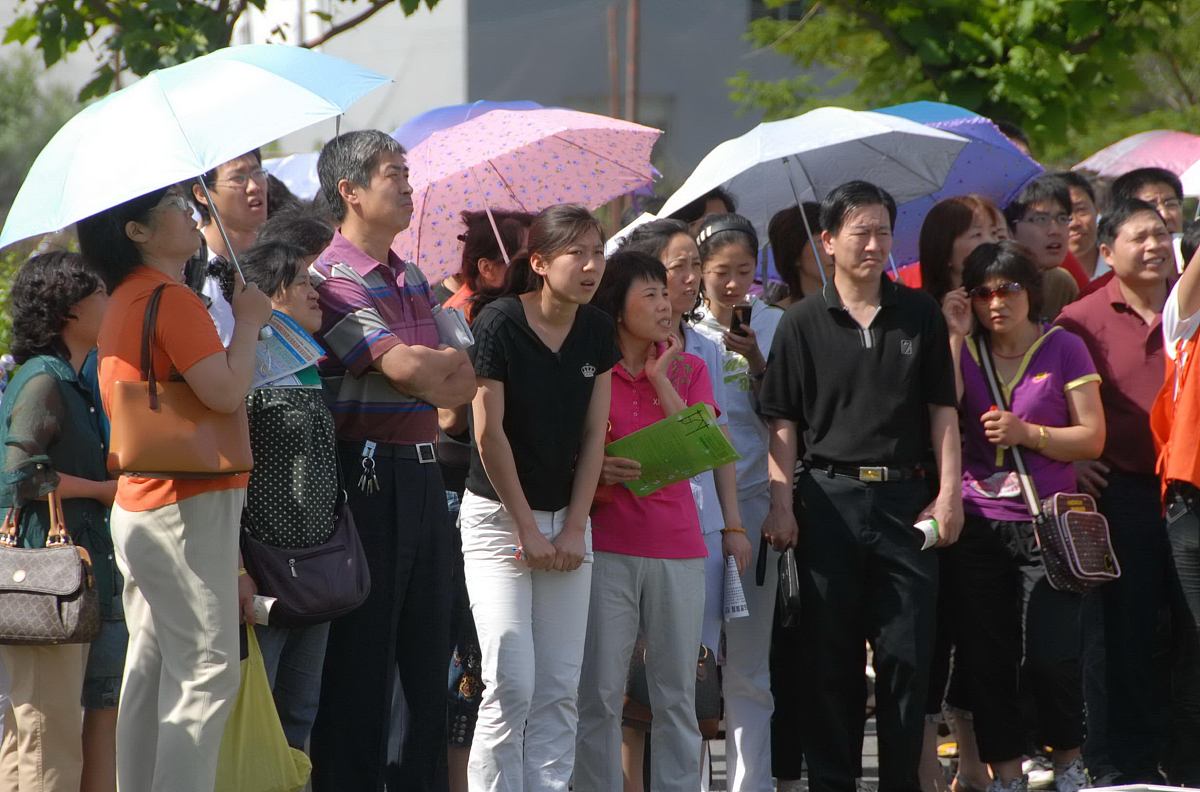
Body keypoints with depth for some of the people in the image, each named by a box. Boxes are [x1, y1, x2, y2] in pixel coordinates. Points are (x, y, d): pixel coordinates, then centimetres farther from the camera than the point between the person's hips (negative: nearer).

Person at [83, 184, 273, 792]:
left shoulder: (125, 300, 15)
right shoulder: (171, 298, -15)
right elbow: (226, 392, -22)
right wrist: (249, 320, -8)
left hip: (139, 505, 10)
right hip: (189, 505, -10)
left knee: (152, 667, 10)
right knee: (207, 669, -10)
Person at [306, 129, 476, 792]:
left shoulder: (412, 279, 17)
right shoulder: (332, 278, -9)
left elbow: (463, 382, 15)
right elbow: (401, 366, -19)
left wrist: (427, 370, -5)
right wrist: (443, 362, 0)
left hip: (422, 475, 8)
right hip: (370, 474, -8)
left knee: (428, 651, 10)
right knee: (363, 654, -5)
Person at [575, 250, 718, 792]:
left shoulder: (687, 370, 11)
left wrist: (661, 380, -5)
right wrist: (597, 472, -16)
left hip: (676, 548, 3)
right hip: (607, 546, -3)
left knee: (677, 696, 4)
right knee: (600, 695, -3)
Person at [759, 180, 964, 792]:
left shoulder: (920, 315, 8)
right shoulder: (803, 322, 4)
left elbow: (942, 410, 8)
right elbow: (781, 422, 3)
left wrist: (949, 493, -1)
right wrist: (780, 504, -6)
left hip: (904, 497, 1)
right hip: (829, 497, -1)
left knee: (907, 651, 0)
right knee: (830, 655, 3)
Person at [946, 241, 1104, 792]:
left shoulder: (1064, 349, 2)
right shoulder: (963, 350, 9)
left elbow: (1092, 438, -1)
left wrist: (1027, 433, -14)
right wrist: (954, 339, -10)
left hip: (1046, 524, -3)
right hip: (977, 525, 3)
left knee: (1052, 655, -9)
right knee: (986, 659, 3)